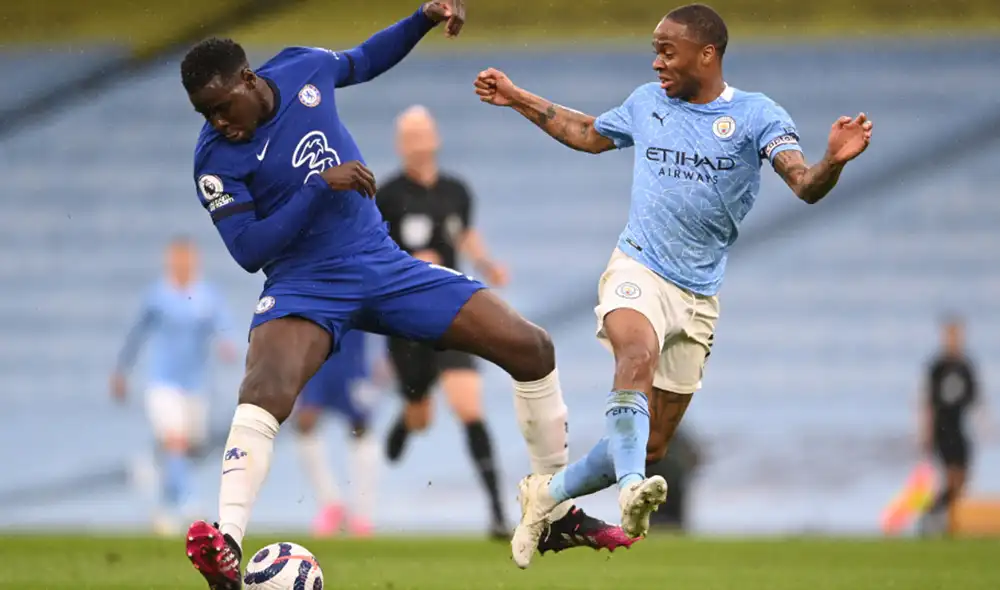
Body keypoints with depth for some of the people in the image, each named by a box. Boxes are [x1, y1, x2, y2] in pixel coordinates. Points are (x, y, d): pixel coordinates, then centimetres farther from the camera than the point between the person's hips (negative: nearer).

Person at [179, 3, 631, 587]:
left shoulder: (301, 68, -3)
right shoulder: (215, 158, -15)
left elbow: (363, 62, 20)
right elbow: (248, 250, -19)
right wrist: (321, 187, -27)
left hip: (384, 265, 5)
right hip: (306, 286, -5)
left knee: (533, 348, 0)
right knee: (268, 387, -38)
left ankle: (561, 516, 13)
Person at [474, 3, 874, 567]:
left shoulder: (757, 115, -3)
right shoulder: (647, 102, 7)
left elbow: (806, 186, -16)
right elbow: (590, 133, 28)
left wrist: (833, 161, -39)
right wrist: (517, 99, 28)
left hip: (699, 296, 1)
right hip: (639, 271, -1)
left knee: (652, 447, 7)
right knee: (638, 357, -36)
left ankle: (547, 492, 29)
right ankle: (631, 491, -54)